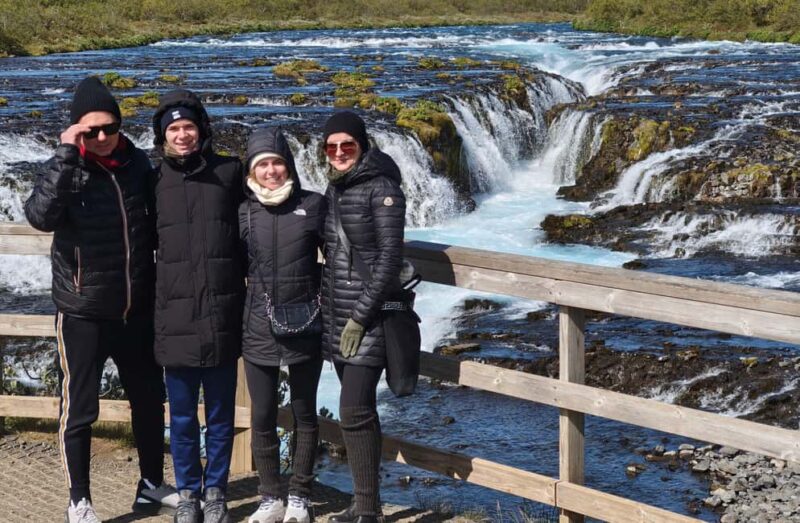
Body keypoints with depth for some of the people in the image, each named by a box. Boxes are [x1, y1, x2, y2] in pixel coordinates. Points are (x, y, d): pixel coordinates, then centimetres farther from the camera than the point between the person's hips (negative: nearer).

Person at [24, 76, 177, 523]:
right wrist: (66, 154, -29)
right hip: (83, 311, -4)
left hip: (137, 310, 4)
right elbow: (40, 215, -30)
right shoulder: (67, 169, -10)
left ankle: (152, 486, 33)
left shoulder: (138, 164, 0)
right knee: (80, 409, 5)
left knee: (150, 400, 15)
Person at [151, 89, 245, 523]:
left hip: (221, 314, -1)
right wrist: (152, 302, 10)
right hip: (175, 316, 1)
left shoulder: (229, 173, 2)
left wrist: (245, 288, 5)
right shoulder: (156, 181, 5)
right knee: (182, 415, 9)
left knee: (220, 413, 9)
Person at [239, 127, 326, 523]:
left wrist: (324, 296, -2)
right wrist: (240, 308, 5)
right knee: (263, 418, 6)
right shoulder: (243, 211, 0)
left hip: (304, 327, -1)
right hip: (258, 328, 1)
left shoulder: (313, 205, -4)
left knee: (304, 414, 10)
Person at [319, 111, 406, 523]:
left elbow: (390, 257, -15)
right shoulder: (334, 188, 13)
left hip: (368, 315, -7)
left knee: (355, 411, -11)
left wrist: (361, 316, -17)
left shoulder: (381, 188, -10)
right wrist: (329, 309, 13)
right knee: (359, 410, 10)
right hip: (336, 315, 7)